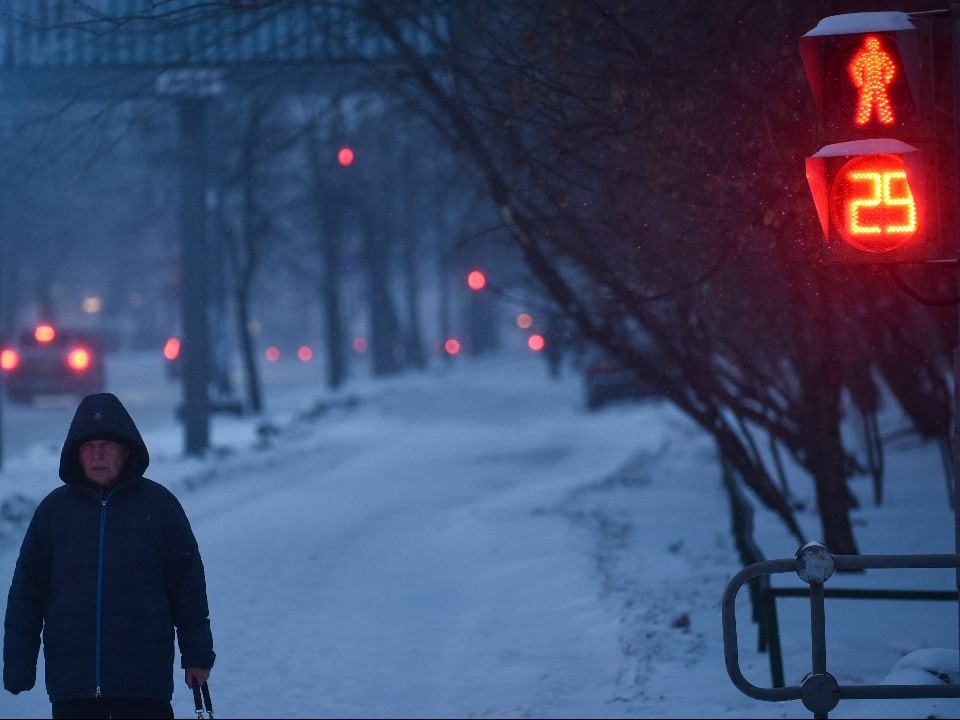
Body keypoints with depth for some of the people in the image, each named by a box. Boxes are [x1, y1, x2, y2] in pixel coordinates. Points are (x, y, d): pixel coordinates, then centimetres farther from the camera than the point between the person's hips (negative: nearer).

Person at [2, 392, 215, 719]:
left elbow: (188, 583, 7)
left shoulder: (157, 504, 2)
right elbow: (27, 591, 9)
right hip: (72, 681, 2)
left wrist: (197, 654, 6)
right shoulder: (54, 509, 6)